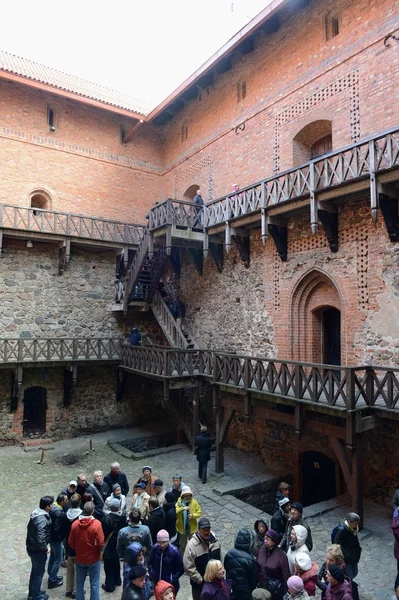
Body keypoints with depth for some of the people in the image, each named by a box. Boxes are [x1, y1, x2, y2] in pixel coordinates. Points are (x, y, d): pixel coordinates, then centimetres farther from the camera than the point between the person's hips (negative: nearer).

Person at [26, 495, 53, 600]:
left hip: (31, 547, 9)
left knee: (35, 570, 27)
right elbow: (40, 539, -36)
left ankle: (32, 592, 45)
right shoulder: (42, 519, -32)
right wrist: (45, 548, -18)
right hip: (38, 550, -9)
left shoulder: (36, 512, -3)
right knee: (39, 572, 12)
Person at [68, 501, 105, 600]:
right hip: (93, 559, -3)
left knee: (79, 583, 21)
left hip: (80, 558, 3)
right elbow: (100, 543, -19)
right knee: (94, 584, 12)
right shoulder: (97, 524, -24)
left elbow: (70, 542, -2)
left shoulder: (75, 523, -13)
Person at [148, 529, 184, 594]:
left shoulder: (174, 551, -20)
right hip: (157, 582, 3)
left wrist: (173, 579, -17)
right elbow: (150, 562, 4)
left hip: (170, 584, -3)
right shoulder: (155, 548, -13)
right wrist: (151, 574, -7)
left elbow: (181, 569, -10)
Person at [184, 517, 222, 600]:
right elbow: (188, 567, -21)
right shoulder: (192, 545, -25)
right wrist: (201, 580, -17)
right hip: (199, 584, -4)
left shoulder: (215, 540, -9)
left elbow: (219, 558, 6)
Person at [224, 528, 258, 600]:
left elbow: (226, 571, 4)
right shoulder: (250, 559, -22)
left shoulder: (229, 554, -8)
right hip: (244, 593, -4)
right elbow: (254, 580, -10)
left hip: (230, 591, 5)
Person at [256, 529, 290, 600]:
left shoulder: (281, 555, -22)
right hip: (262, 586, 4)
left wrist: (285, 592, -10)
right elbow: (257, 568, 3)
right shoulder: (262, 550, -8)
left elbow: (286, 575, -14)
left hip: (275, 589, -4)